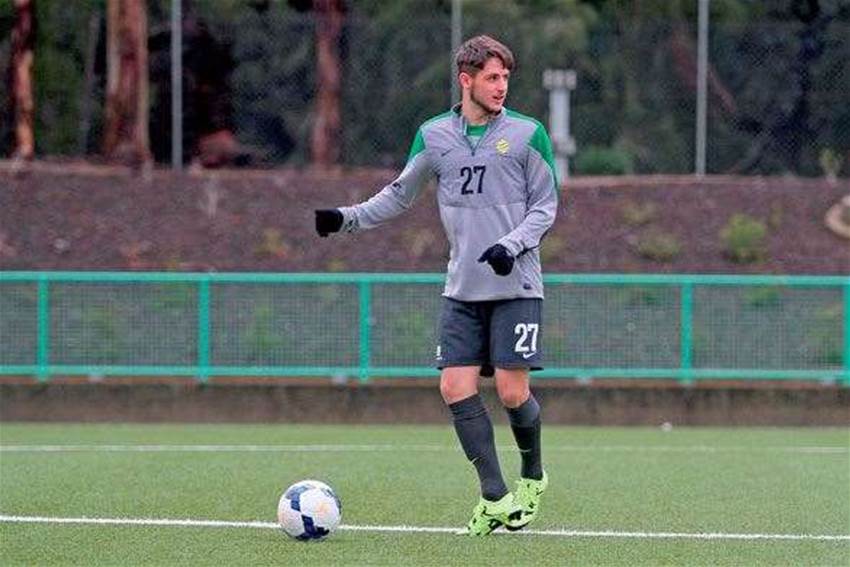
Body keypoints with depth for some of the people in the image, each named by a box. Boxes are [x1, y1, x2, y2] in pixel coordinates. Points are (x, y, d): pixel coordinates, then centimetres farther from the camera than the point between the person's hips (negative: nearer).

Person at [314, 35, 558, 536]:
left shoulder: (527, 134, -1)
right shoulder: (434, 135, 8)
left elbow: (545, 206, 1)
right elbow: (400, 195, 19)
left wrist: (511, 245, -15)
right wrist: (346, 218, 8)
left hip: (516, 286, -3)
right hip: (463, 289, 3)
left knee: (512, 392, -8)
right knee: (456, 387, -8)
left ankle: (533, 477, 20)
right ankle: (496, 498, -1)